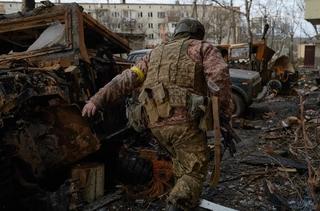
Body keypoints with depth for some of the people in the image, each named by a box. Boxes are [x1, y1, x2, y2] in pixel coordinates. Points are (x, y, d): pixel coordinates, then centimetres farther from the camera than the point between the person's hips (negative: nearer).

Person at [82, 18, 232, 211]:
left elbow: (127, 79, 15)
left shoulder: (156, 54, 25)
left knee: (182, 158, 29)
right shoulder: (203, 48, 12)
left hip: (156, 124, 5)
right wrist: (226, 110, -1)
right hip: (185, 120, -5)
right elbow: (220, 76, -9)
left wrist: (97, 100, 11)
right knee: (195, 171, 7)